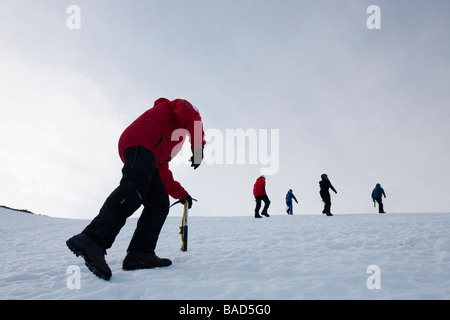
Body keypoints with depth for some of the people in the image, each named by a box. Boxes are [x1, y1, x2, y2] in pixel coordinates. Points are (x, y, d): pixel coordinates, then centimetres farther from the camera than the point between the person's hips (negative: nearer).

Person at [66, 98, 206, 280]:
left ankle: (139, 254, -18)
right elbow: (191, 116, -3)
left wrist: (181, 194, 42)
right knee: (133, 190, -29)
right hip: (140, 143, -9)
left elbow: (163, 174, 41)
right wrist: (198, 147, -10)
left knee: (159, 203, -2)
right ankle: (92, 240, -46)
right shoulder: (181, 105, 25)